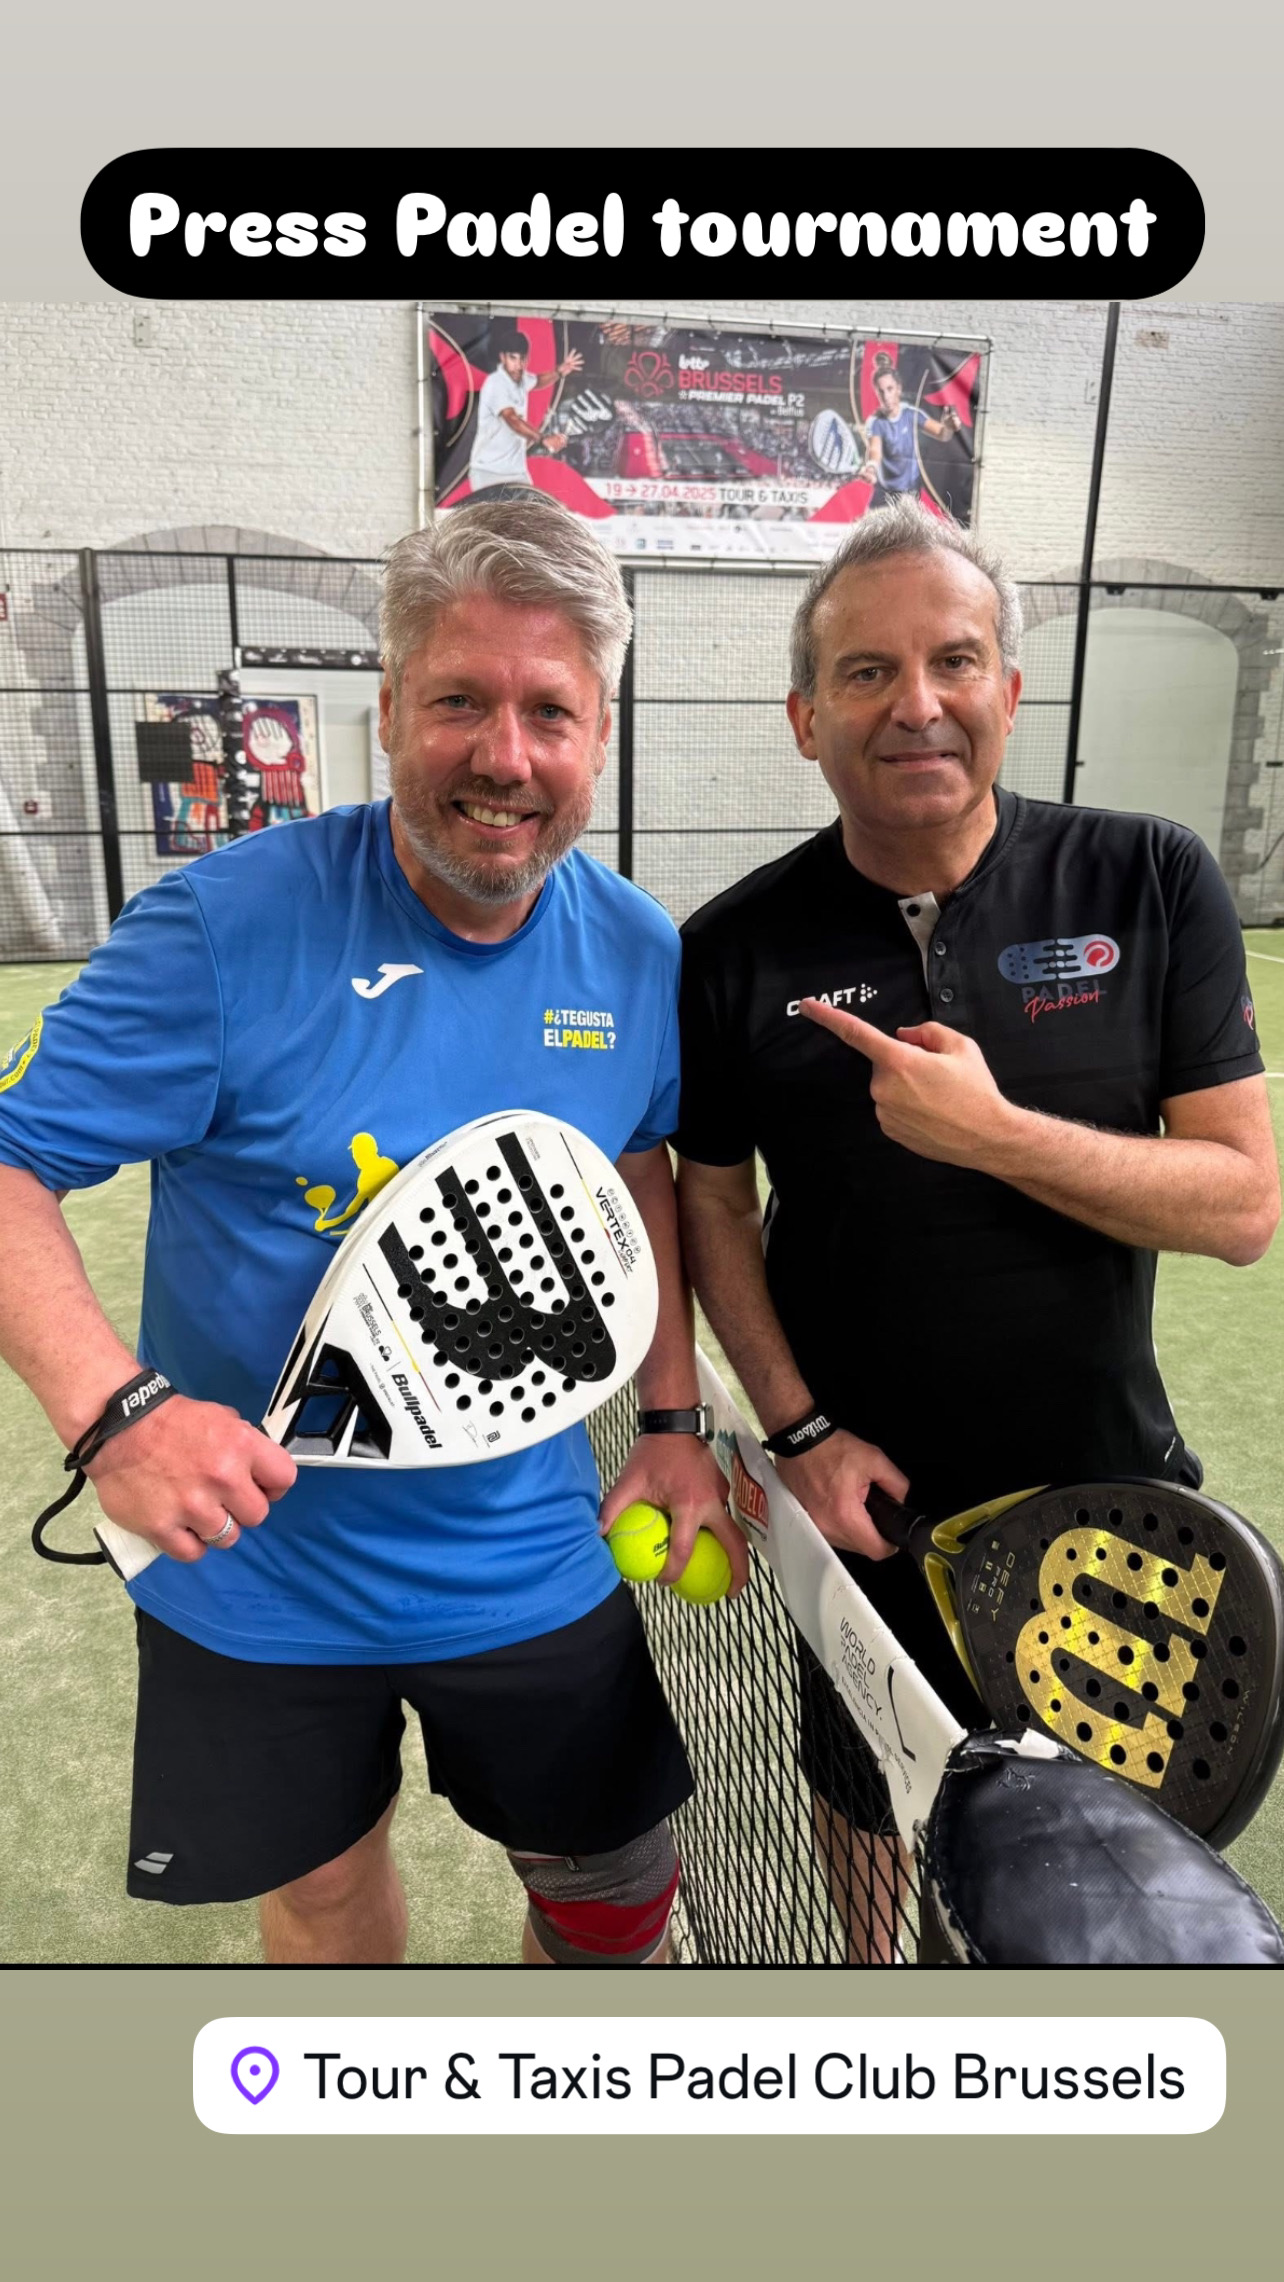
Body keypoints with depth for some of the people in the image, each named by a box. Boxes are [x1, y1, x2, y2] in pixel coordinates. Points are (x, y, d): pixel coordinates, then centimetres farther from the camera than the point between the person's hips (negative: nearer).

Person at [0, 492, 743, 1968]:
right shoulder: (228, 922, -20)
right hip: (255, 1568, -1)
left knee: (615, 1905, 18)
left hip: (532, 1570, 2)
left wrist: (673, 1417, 1)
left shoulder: (640, 955, -7)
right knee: (323, 1883, 24)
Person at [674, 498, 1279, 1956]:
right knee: (873, 1811, 22)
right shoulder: (739, 949, -10)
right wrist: (797, 1430, -8)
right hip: (864, 1493, 1)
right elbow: (712, 1202, 0)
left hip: (1107, 1485, 0)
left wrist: (991, 1131, -25)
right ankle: (872, 1954, 53)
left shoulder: (1150, 886, -11)